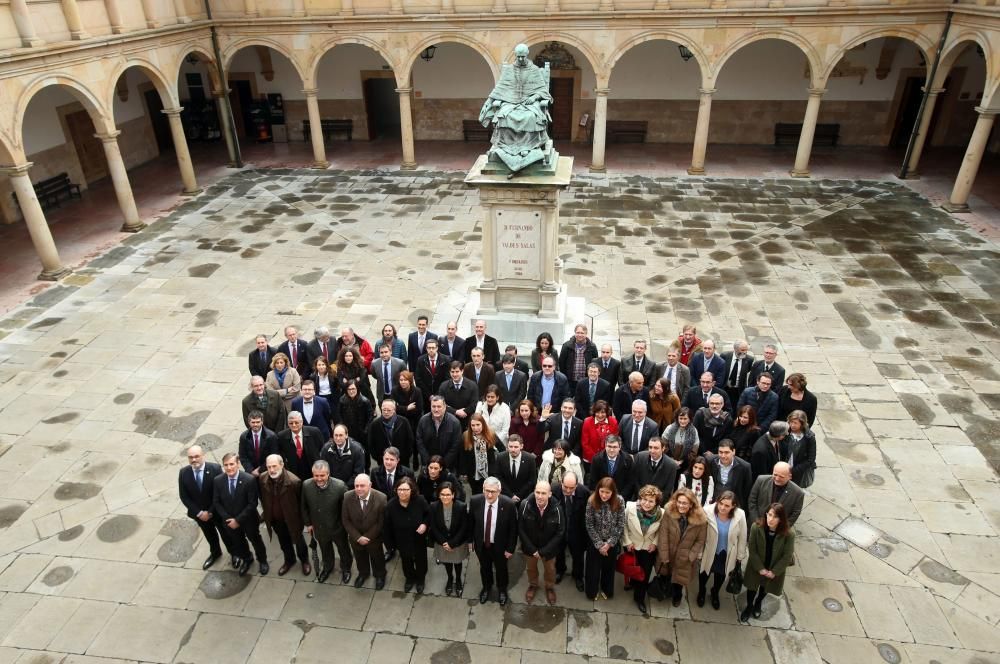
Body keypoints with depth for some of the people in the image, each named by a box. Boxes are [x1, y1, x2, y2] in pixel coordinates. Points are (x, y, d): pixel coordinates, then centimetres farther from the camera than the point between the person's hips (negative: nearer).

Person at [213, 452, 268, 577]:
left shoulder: (249, 479, -28)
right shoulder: (217, 480, -16)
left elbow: (252, 504, -23)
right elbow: (216, 502, -7)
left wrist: (238, 520, -22)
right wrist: (228, 519, -15)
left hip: (248, 519, -3)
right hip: (229, 520, 3)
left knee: (255, 540, 20)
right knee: (238, 542, 25)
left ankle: (263, 561, 48)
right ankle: (246, 559, 55)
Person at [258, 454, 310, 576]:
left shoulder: (294, 481, -33)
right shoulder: (262, 479, -18)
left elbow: (301, 502, -18)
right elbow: (263, 498, 2)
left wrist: (302, 520, -9)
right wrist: (265, 512, 8)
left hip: (292, 519, -4)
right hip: (275, 519, 4)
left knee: (298, 541, 21)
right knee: (284, 542, 27)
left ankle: (305, 561, 48)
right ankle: (289, 560, 54)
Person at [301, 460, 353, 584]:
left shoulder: (340, 486, -33)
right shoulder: (306, 485, -22)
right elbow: (304, 506, -4)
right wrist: (307, 523, 3)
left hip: (337, 527, -3)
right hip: (319, 527, 3)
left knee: (343, 550, 25)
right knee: (325, 551, 31)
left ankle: (346, 568, 54)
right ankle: (327, 567, 60)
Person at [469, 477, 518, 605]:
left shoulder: (508, 504, -29)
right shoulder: (475, 501, -23)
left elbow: (513, 528, -16)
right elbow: (470, 522, -5)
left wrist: (510, 548, -11)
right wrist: (470, 540, 2)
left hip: (500, 545, -1)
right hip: (481, 544, 2)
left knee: (501, 569, 25)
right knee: (484, 568, 27)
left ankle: (502, 590, 55)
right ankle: (487, 587, 58)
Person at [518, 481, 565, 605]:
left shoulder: (556, 509, -30)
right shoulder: (525, 505, -30)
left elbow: (560, 533, -17)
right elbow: (521, 529, -17)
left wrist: (544, 551, -18)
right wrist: (532, 549, -16)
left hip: (549, 548, 0)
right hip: (530, 546, 1)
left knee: (550, 569, 27)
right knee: (531, 567, 28)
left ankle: (550, 587, 57)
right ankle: (533, 585, 58)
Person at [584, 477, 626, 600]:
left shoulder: (619, 501, -20)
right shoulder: (592, 501, -21)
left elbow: (620, 525, -12)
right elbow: (589, 526, -14)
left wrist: (609, 543, -13)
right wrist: (599, 544, -13)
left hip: (612, 543, 1)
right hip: (595, 542, -1)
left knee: (609, 567, 20)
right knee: (593, 568, 14)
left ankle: (606, 590, 45)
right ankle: (592, 591, 40)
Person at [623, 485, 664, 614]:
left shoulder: (661, 513, -26)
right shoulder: (630, 508, -30)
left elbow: (660, 530, -3)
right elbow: (623, 525, -11)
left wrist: (655, 543, -10)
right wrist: (627, 541, -11)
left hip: (649, 548, 0)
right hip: (632, 546, 0)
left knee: (646, 574, 12)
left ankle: (640, 598, 36)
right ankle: (633, 583, 57)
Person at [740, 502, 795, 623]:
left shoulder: (789, 533, -30)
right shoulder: (756, 527, -29)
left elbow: (787, 556, -18)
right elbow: (752, 550, -17)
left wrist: (774, 572, -13)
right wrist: (760, 568, -14)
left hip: (775, 569, 1)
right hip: (756, 566, -1)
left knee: (765, 587, 28)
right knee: (752, 587, 21)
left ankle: (758, 603, 59)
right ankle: (749, 606, 50)